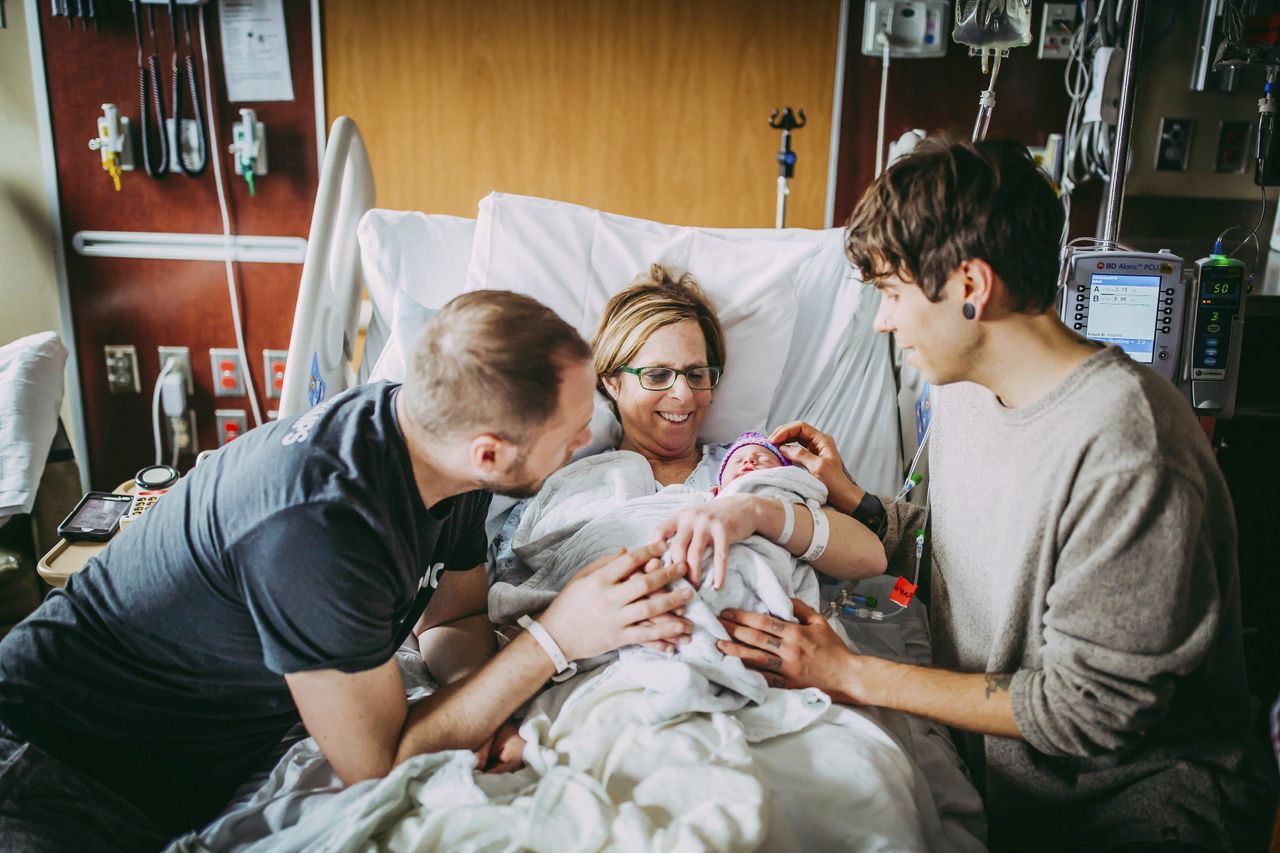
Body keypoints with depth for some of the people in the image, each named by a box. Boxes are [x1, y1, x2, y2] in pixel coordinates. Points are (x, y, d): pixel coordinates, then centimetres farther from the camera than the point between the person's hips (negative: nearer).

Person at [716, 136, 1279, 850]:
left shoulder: (1127, 447, -26)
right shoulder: (964, 390, 3)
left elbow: (1090, 710, -23)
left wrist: (852, 676, -21)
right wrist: (848, 496, 6)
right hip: (987, 765, 7)